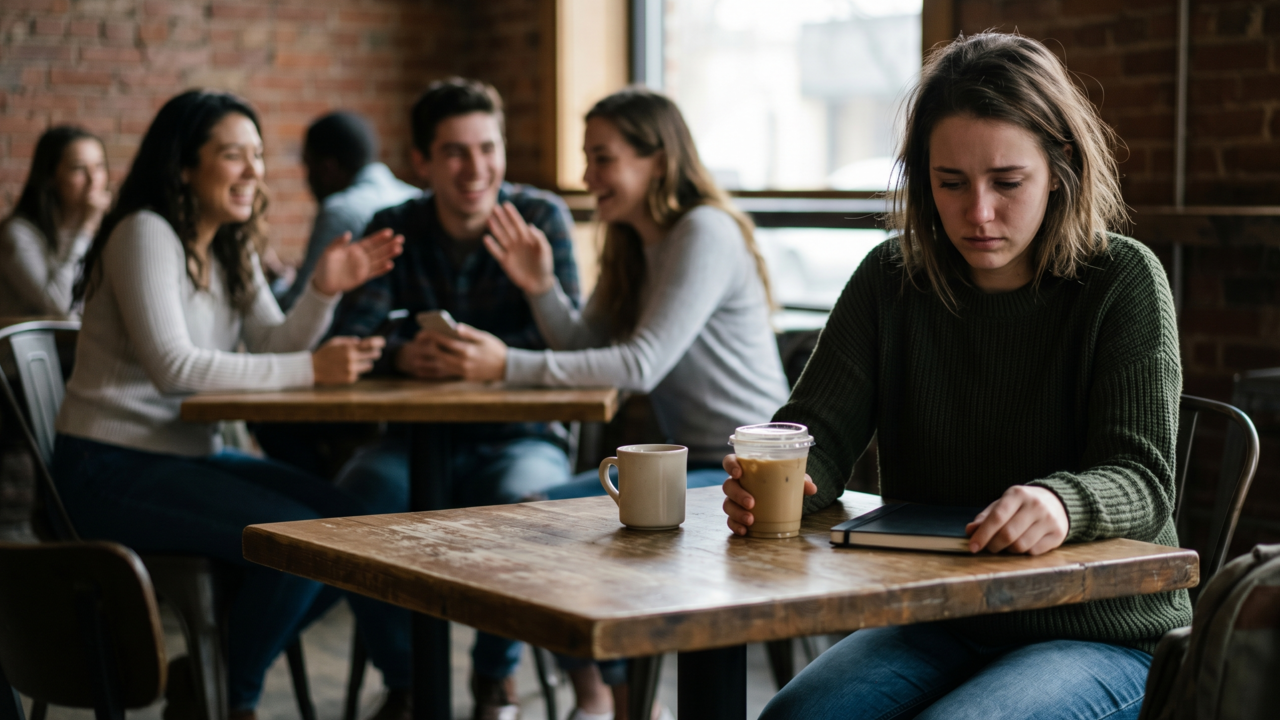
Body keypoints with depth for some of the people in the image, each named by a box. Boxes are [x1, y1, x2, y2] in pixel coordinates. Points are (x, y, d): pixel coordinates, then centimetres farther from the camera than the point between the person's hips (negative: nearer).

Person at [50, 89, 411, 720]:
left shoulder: (232, 248, 13)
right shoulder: (145, 234, -15)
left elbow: (275, 347, 3)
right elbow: (171, 364, -26)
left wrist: (325, 289, -16)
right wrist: (311, 370, -28)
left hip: (191, 456, 9)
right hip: (110, 471, -9)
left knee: (351, 523, -2)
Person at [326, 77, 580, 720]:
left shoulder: (540, 217, -4)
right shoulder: (396, 228, 4)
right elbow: (348, 339, -8)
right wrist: (402, 355, -31)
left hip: (519, 436, -2)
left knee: (525, 499, -35)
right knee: (358, 495, -29)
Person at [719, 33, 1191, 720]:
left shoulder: (1122, 281, -8)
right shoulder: (892, 278, 3)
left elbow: (1141, 478, -15)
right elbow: (818, 427, -1)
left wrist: (1061, 503, -40)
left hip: (1101, 636, -3)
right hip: (937, 623, 3)